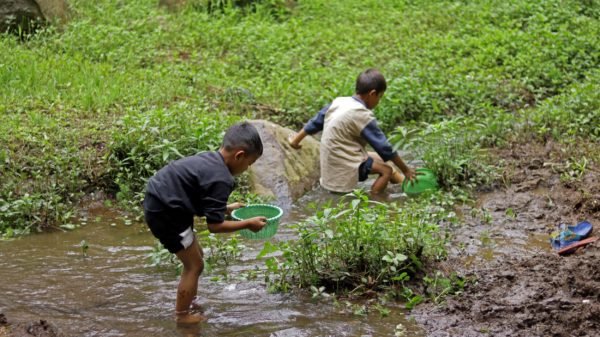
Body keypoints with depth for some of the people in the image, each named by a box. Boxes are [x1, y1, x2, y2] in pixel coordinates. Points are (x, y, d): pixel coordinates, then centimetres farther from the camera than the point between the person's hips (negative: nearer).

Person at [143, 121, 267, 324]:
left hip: (159, 202, 10)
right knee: (195, 265, 3)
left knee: (195, 257, 22)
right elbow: (214, 225, -18)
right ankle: (182, 316, 15)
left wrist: (226, 208, 22)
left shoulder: (210, 160, 7)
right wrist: (248, 224, -8)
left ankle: (190, 303, 36)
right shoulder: (221, 179, -21)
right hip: (165, 212, -10)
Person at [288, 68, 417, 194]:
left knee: (379, 158, 21)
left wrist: (296, 140, 30)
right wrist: (406, 170, -6)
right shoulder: (363, 115, -19)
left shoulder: (338, 102, 3)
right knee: (386, 170, -10)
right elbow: (384, 147, -15)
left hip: (332, 161, 9)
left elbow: (315, 122, 16)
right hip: (344, 168, -9)